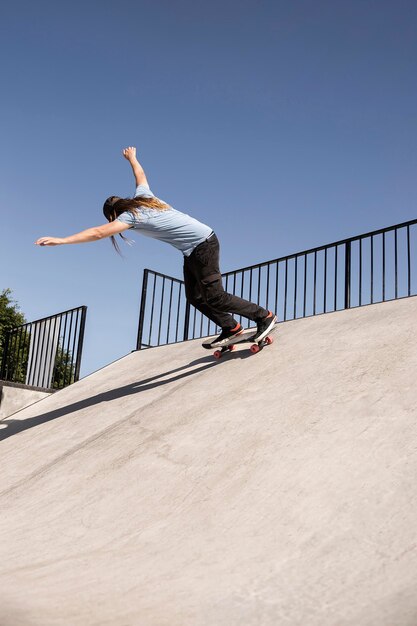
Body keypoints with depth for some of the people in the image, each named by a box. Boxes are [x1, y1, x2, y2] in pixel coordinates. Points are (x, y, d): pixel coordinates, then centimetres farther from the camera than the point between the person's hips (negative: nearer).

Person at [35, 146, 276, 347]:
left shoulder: (131, 215, -14)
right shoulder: (142, 196, 8)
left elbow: (98, 232, -22)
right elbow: (140, 174, 29)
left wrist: (61, 240, -22)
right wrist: (132, 157, 49)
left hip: (202, 245, -9)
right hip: (194, 249, 9)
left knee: (213, 296, -9)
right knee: (195, 297, 9)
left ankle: (264, 316, -2)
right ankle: (231, 328, 14)